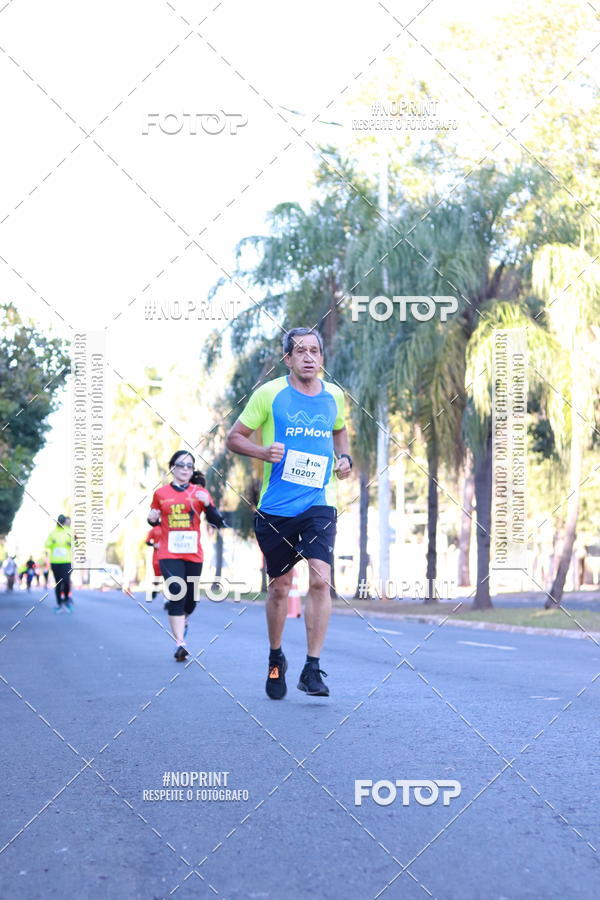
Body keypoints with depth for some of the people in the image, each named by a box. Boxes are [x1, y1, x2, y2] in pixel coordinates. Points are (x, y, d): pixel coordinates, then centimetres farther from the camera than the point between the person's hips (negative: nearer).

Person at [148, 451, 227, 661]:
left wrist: (207, 504, -17)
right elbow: (155, 520, 16)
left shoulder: (200, 492, 3)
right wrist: (152, 519, -7)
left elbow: (218, 522, -1)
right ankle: (180, 644, -14)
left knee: (191, 598, 9)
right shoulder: (161, 493, 3)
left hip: (193, 554, 2)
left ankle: (184, 621, 44)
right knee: (176, 595, -15)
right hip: (169, 554, -2)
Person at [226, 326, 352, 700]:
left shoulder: (334, 396, 8)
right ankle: (276, 659, 32)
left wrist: (344, 457, 9)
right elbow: (234, 437, 2)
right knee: (280, 586, 8)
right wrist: (263, 452, -16)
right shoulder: (269, 393, -3)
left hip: (318, 503, 1)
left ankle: (312, 669, -8)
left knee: (321, 579, -15)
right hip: (276, 507, -1)